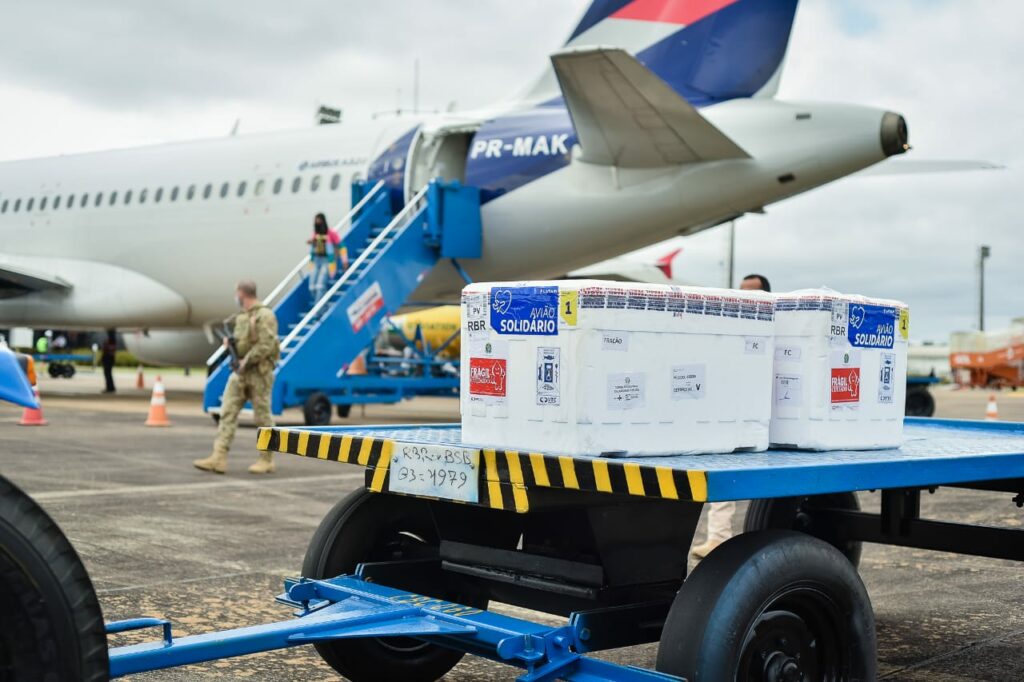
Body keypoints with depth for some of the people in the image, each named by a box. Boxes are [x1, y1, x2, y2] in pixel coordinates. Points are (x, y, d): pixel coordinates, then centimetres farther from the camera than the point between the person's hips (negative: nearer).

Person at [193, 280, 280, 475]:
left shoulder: (264, 315, -12)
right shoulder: (241, 316, 16)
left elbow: (266, 345, -19)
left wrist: (246, 362, -16)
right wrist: (230, 341, 7)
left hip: (259, 373, -8)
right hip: (240, 372, 8)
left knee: (263, 417, 0)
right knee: (228, 413, 0)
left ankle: (267, 460, 9)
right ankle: (219, 459, -3)